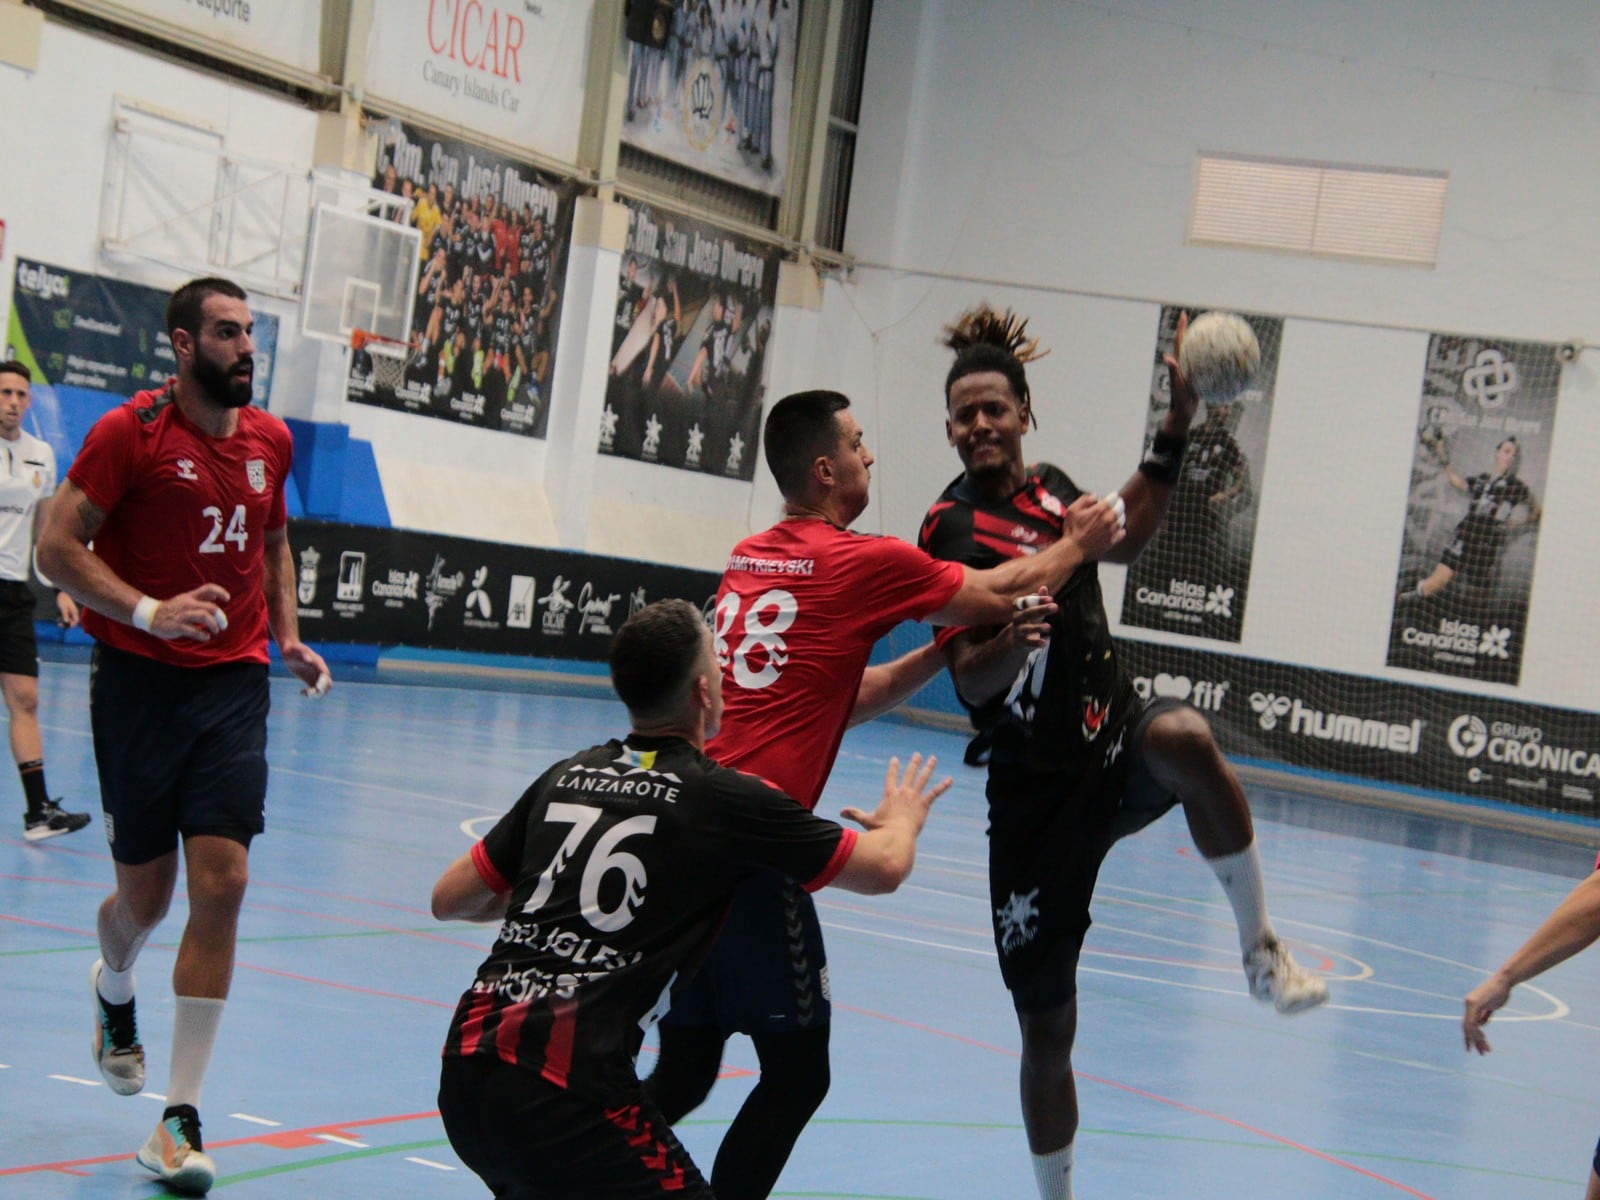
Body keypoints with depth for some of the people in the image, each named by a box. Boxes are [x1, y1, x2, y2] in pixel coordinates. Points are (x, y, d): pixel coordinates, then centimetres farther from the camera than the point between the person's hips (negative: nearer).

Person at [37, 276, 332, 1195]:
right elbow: (58, 546, -10)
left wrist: (289, 637, 13)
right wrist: (149, 612, -22)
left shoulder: (271, 439, 9)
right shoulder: (130, 432, -8)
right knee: (146, 895, 5)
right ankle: (114, 992, 44)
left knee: (222, 883, -9)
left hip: (234, 683, 3)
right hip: (141, 680, -3)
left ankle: (181, 1120, -5)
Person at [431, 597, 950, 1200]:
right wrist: (901, 820, 32)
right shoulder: (723, 796, -1)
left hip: (464, 1068, 7)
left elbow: (449, 899, 20)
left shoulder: (566, 776, 13)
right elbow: (884, 868, 10)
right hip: (564, 1096, -7)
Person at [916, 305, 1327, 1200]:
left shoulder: (1051, 488, 6)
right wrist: (1009, 642, -35)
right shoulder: (951, 530, -8)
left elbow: (1124, 537, 25)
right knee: (1048, 1026, 3)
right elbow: (970, 685, -13)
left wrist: (1177, 426, 17)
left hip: (1114, 739, 3)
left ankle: (1262, 947, -21)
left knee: (1183, 736, -37)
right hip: (1034, 784, -3)